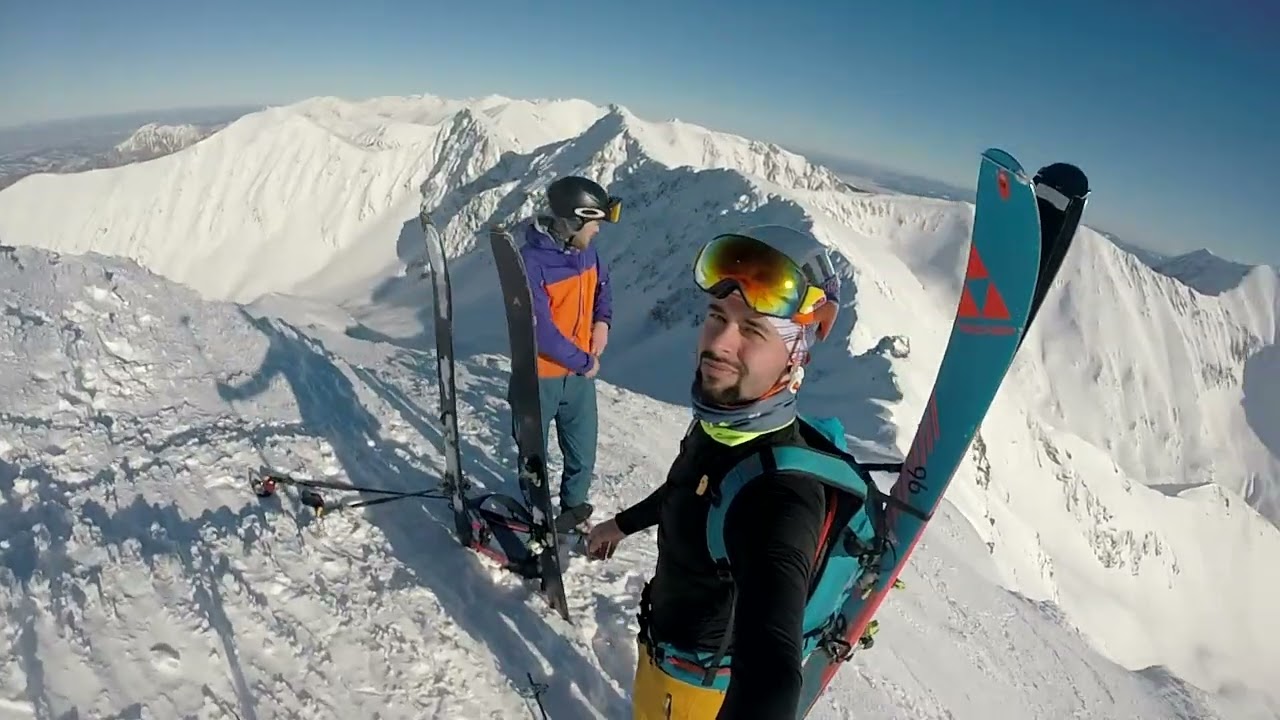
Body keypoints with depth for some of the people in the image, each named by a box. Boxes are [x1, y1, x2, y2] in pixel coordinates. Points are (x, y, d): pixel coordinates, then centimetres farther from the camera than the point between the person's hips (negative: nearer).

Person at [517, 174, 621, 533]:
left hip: (580, 373, 6)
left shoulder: (585, 250, -3)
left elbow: (602, 283, 19)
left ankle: (574, 506, 41)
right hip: (540, 377, -6)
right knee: (534, 454, 14)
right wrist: (585, 361, -15)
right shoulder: (530, 262, -25)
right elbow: (541, 331, -26)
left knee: (583, 452, 17)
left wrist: (602, 320, 1)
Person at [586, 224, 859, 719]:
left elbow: (771, 674, -55)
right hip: (668, 635, 7)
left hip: (695, 678, -7)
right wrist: (624, 523, 24)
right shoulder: (720, 419, -14)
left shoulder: (781, 496, -41)